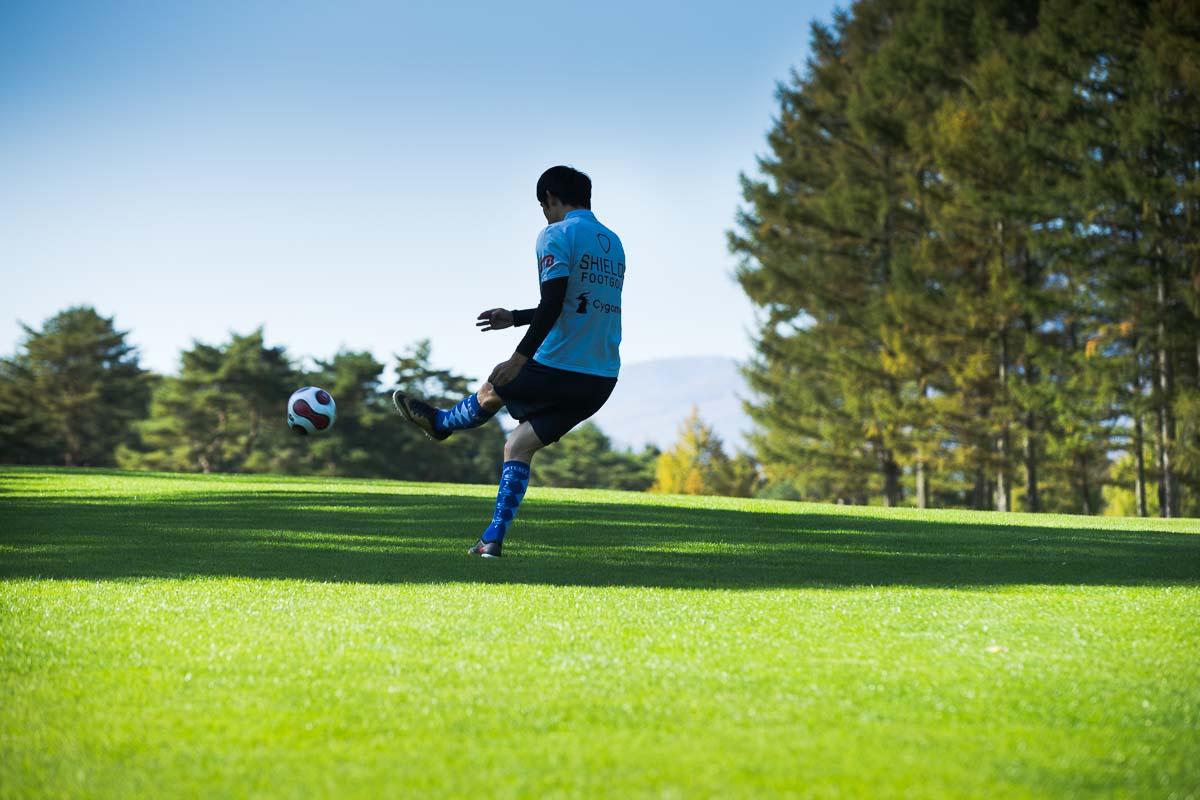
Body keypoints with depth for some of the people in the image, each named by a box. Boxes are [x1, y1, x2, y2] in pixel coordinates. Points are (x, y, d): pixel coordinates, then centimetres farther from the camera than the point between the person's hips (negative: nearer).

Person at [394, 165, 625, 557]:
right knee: (519, 446, 15)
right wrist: (515, 317, 31)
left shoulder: (556, 235, -9)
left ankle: (440, 422, 52)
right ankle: (493, 539, 11)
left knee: (493, 391, 24)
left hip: (557, 367, -7)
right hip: (602, 379, 7)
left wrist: (519, 359, -18)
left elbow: (553, 305, -20)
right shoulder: (613, 243, 17)